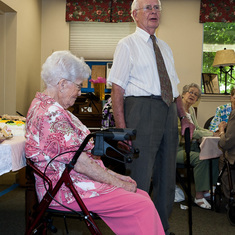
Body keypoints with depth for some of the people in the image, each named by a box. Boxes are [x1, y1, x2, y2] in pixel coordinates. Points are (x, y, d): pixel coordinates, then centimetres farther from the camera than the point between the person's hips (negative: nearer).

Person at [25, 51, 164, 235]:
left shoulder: (44, 106, 15)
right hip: (67, 191, -10)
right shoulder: (51, 113, -19)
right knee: (143, 206, -17)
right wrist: (118, 183, -11)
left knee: (143, 196, 0)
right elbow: (79, 162, -22)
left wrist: (113, 175, 11)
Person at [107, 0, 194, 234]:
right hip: (141, 109, -7)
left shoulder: (165, 47, 20)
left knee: (166, 177, 14)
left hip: (169, 113, 7)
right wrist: (121, 129, -18)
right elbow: (117, 89, -9)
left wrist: (184, 117, 10)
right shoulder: (127, 44, 0)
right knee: (140, 179, -5)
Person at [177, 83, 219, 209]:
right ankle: (199, 196, -17)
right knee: (201, 159, -29)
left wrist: (212, 132, 0)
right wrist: (208, 134, -20)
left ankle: (206, 191, 1)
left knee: (214, 156, -10)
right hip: (178, 148, -9)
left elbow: (197, 128, 19)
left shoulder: (191, 109, 17)